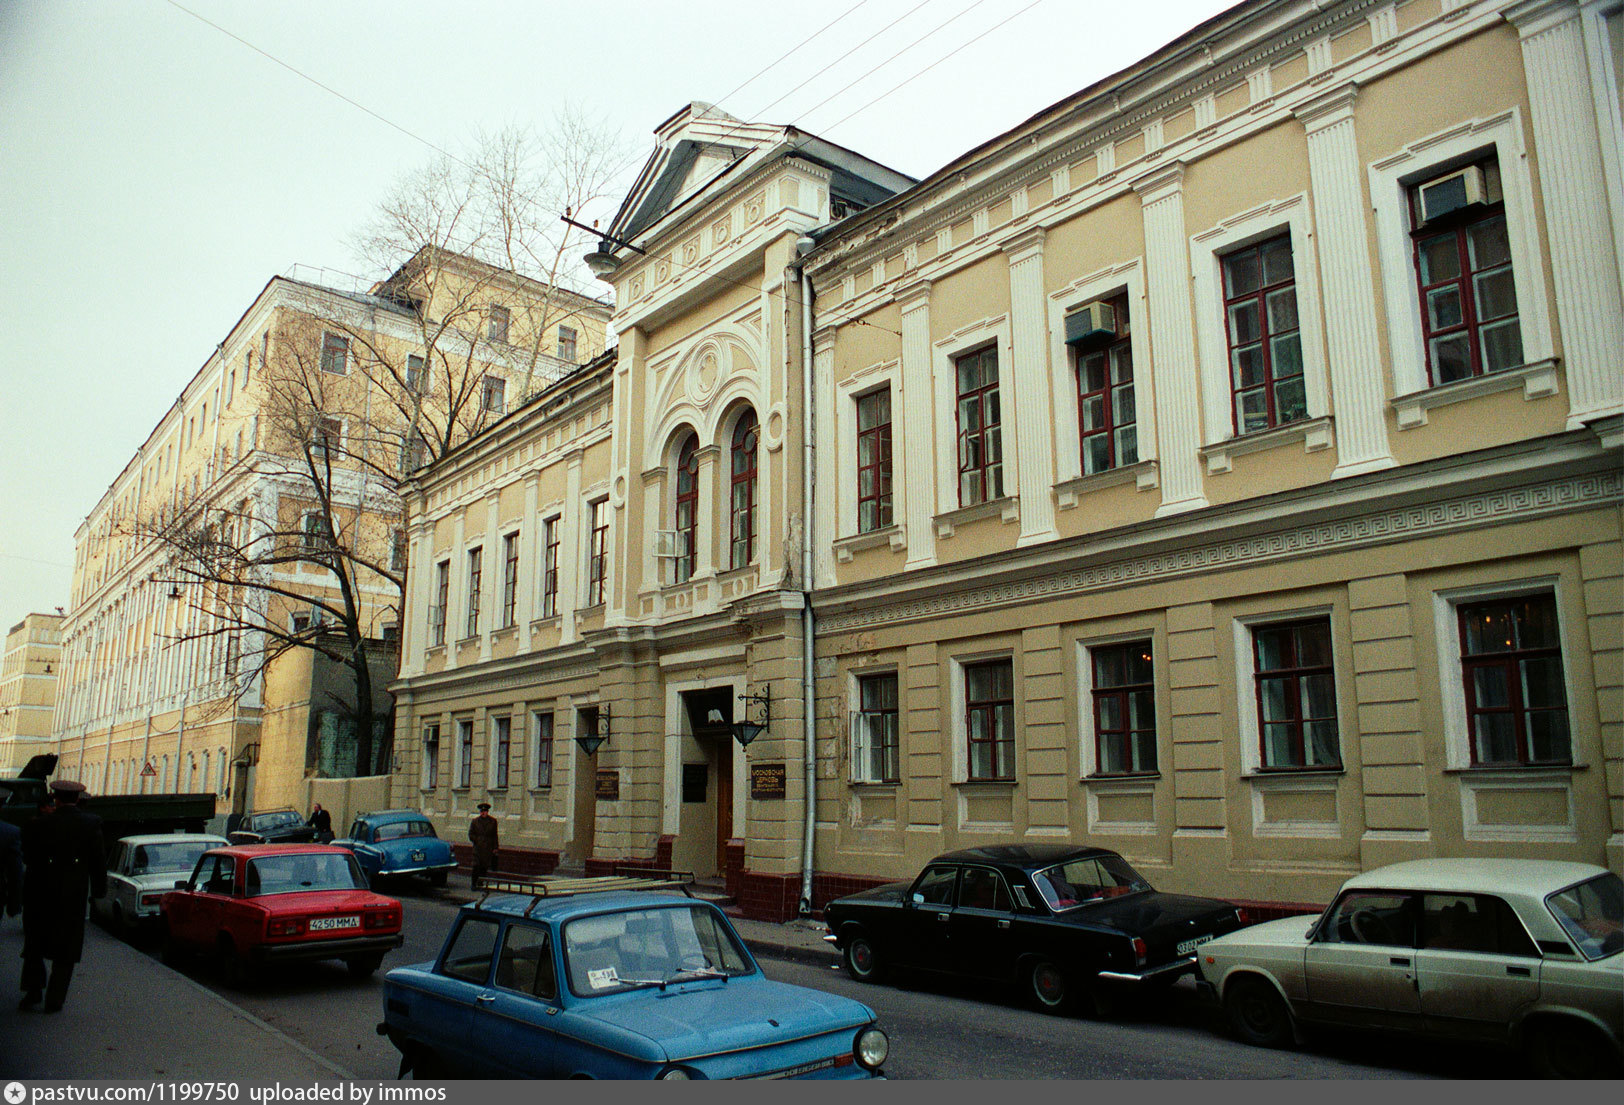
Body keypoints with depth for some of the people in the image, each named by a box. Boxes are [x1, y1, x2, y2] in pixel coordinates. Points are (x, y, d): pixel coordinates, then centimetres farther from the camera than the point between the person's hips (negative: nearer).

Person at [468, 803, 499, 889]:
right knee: (476, 866, -9)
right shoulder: (475, 821, 8)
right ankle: (473, 883, -5)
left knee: (484, 866, 3)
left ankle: (480, 884, 13)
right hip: (478, 847, -1)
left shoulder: (493, 821, 9)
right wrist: (476, 840, -6)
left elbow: (495, 835, 10)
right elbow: (470, 834, 10)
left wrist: (495, 847, 6)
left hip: (488, 849, 1)